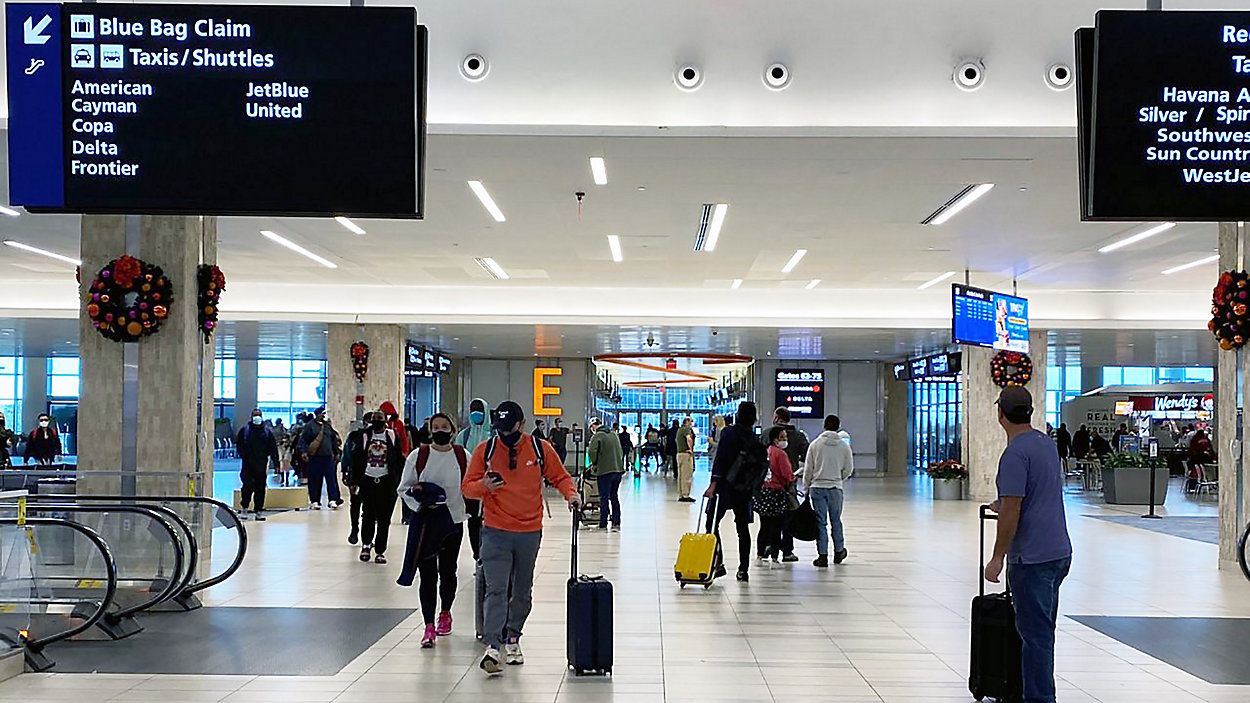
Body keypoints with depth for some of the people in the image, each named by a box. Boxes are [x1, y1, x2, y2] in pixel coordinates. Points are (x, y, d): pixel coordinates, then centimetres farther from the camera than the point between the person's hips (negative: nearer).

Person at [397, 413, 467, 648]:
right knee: (427, 574, -4)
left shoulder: (463, 457, 1)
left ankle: (445, 614, 35)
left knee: (447, 571, 13)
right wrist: (419, 503, -12)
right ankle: (429, 625, -1)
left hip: (453, 522, 1)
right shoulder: (418, 456, -2)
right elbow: (404, 488, 4)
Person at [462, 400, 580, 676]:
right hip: (496, 532, -2)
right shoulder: (485, 450, -2)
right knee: (496, 590, -12)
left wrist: (571, 494, -9)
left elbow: (560, 477, 11)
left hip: (530, 533, 2)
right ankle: (492, 646, -16)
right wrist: (483, 486, -20)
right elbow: (467, 487, 2)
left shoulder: (541, 449, -1)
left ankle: (513, 638, 32)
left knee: (523, 591, 15)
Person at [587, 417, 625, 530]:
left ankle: (603, 524, 2)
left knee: (604, 498, 0)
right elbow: (620, 452, 18)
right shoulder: (614, 434, 14)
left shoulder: (597, 436, -9)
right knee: (614, 497, 14)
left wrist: (594, 464, -7)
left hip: (604, 470, -6)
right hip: (618, 469, 6)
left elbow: (592, 451, -23)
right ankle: (616, 523, 14)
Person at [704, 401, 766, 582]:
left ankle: (718, 563, -6)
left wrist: (713, 484, -18)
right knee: (743, 528, 10)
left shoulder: (729, 433, -9)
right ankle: (743, 569, 10)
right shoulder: (755, 439, 5)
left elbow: (720, 459, -15)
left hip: (724, 486, -5)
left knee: (712, 524, 4)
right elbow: (762, 461, 4)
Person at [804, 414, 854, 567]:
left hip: (817, 487, -1)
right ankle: (839, 552, 27)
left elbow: (808, 469, -1)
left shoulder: (815, 444, -4)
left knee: (821, 522, 2)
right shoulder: (844, 446, -2)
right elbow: (849, 469, 4)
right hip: (836, 488, 1)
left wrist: (806, 488, 9)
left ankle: (822, 556, 2)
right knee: (836, 521, 15)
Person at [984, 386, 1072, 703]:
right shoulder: (1047, 444, 12)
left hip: (1032, 558, -9)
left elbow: (1011, 512, -21)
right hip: (1058, 552, 9)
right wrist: (1005, 505, 43)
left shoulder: (1015, 454, -17)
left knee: (1035, 633, -4)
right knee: (1041, 631, 16)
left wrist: (998, 558, -14)